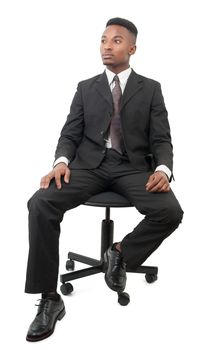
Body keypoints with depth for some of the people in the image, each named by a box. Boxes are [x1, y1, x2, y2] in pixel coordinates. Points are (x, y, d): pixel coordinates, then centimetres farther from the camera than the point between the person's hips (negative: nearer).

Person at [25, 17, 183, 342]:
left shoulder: (151, 89, 10)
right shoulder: (86, 88, 14)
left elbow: (161, 140, 4)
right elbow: (70, 135, 8)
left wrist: (163, 169, -19)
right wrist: (61, 162, -15)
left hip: (133, 167, 0)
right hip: (89, 164, 1)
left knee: (171, 212, -30)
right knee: (41, 203, -27)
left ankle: (121, 251, 0)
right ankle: (50, 297, -18)